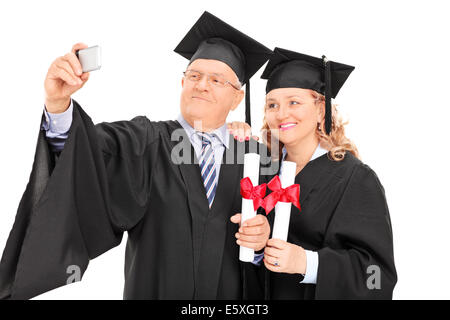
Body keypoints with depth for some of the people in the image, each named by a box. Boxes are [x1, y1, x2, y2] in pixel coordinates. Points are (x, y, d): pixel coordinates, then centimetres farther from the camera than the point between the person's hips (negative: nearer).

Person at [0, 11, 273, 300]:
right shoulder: (146, 142, -9)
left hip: (231, 296, 2)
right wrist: (59, 103, -41)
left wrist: (262, 236, -19)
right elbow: (87, 150, -25)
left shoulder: (252, 157, -4)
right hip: (154, 290, -1)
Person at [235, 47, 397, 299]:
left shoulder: (356, 179, -17)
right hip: (271, 293, 4)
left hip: (322, 293, -4)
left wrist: (307, 263, -30)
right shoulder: (268, 169, -4)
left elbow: (378, 271, -19)